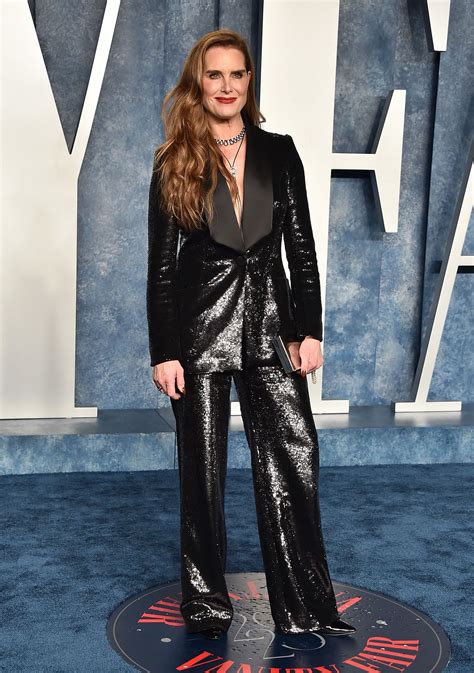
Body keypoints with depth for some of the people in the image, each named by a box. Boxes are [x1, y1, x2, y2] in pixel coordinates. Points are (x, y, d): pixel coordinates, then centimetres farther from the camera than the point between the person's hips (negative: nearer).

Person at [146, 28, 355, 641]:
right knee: (202, 470, 7)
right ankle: (206, 602, 23)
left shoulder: (278, 153, 6)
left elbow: (302, 249, 6)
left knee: (295, 459, -1)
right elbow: (161, 266, -1)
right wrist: (164, 352, -6)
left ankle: (306, 607, 12)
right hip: (201, 329, -1)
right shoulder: (174, 164, 1)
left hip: (270, 322, 2)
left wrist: (310, 331, -1)